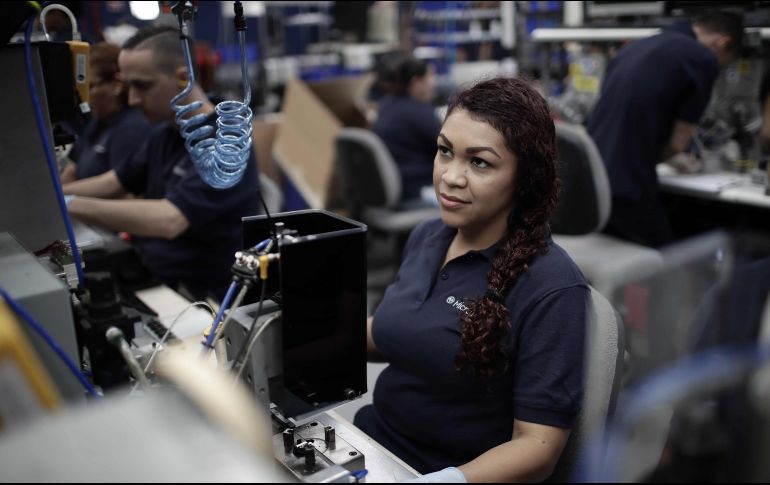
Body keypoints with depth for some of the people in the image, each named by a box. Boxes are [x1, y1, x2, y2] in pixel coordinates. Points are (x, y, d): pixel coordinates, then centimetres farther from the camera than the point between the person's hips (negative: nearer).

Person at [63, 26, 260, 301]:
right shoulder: (163, 135, 7)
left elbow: (168, 221, -34)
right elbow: (114, 183, 20)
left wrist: (67, 204, -33)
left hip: (197, 300, -8)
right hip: (146, 274, 8)